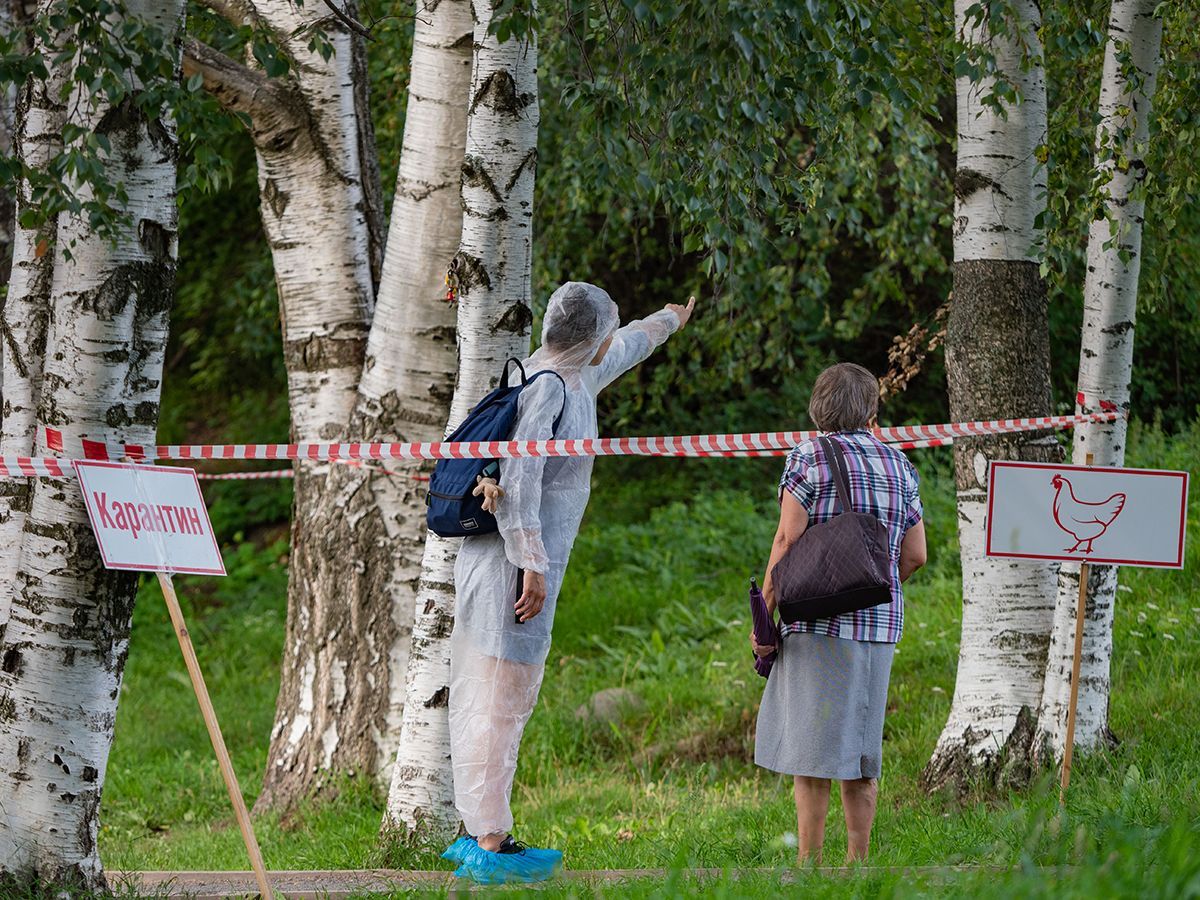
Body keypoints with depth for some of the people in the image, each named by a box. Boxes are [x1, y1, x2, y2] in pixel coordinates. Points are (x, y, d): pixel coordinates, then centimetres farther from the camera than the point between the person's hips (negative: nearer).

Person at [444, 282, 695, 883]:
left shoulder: (575, 378, 14)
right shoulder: (544, 387, -14)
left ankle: (475, 833, 18)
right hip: (514, 564, -10)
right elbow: (519, 478, -22)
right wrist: (531, 564, -24)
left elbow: (621, 351, 37)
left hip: (520, 564, 10)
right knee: (502, 703, -9)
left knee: (488, 704, 13)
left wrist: (668, 321, 55)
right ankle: (490, 846, -8)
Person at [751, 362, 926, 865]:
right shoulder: (899, 466, 11)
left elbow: (788, 540, -10)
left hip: (819, 619, -5)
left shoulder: (808, 459, -4)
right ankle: (858, 862, 12)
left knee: (810, 747, -3)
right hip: (882, 625, 5)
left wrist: (764, 614, -6)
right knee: (860, 748, 11)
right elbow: (914, 555, 11)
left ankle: (809, 862, -5)